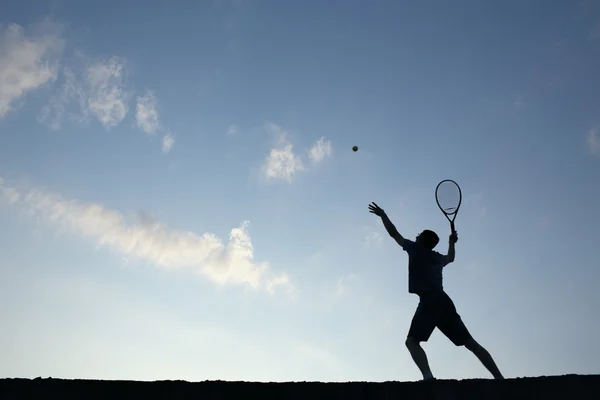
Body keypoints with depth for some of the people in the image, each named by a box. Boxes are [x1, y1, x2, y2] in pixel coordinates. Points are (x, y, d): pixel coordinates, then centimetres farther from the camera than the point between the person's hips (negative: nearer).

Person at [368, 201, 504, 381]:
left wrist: (382, 214, 27)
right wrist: (452, 242, 61)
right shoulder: (438, 257, 24)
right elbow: (450, 258, 49)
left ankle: (428, 376, -36)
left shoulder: (416, 249, 8)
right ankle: (499, 377, -2)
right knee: (470, 342, 7)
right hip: (444, 301, 7)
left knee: (412, 341, -12)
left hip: (429, 300, -7)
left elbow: (394, 233, 15)